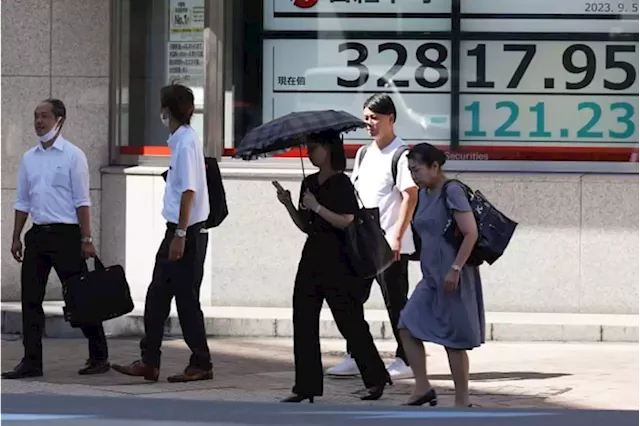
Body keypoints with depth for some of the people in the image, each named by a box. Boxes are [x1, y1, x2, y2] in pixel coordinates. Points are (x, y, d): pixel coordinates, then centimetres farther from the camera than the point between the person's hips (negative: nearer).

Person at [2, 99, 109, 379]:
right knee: (30, 298, 1)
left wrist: (86, 239, -12)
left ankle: (99, 357, 9)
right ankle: (32, 362, 5)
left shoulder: (72, 156, -4)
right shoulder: (29, 158, 11)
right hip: (38, 234, 6)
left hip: (66, 233, -6)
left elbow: (82, 201, -7)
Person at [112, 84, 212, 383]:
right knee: (157, 296, 10)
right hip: (177, 230, 9)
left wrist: (180, 235, -21)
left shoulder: (186, 142, -16)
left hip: (188, 233, -9)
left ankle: (201, 365, 7)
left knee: (186, 299, -2)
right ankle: (149, 362, 13)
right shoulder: (181, 140, 13)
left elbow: (189, 191, -21)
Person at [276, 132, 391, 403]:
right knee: (303, 322, 3)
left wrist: (317, 208, -19)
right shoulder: (309, 183, 13)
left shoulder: (341, 184, -9)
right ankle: (306, 386, 6)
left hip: (337, 261, -8)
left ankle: (376, 380, 9)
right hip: (312, 257, 8)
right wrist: (289, 205, 2)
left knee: (350, 322, -3)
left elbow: (348, 221, -18)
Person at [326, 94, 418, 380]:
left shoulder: (400, 155, -10)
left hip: (390, 244, -8)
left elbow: (411, 196, -16)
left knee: (395, 302, -1)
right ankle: (354, 358, 13)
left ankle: (406, 361, 8)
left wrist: (397, 236, -21)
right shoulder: (363, 154, 14)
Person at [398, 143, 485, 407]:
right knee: (407, 326, 1)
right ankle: (423, 387, 6)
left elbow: (471, 233, -18)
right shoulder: (424, 194, 13)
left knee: (454, 339, -2)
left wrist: (455, 269, -20)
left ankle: (462, 401, 6)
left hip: (453, 278, -9)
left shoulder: (451, 192, -13)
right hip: (431, 277, 9)